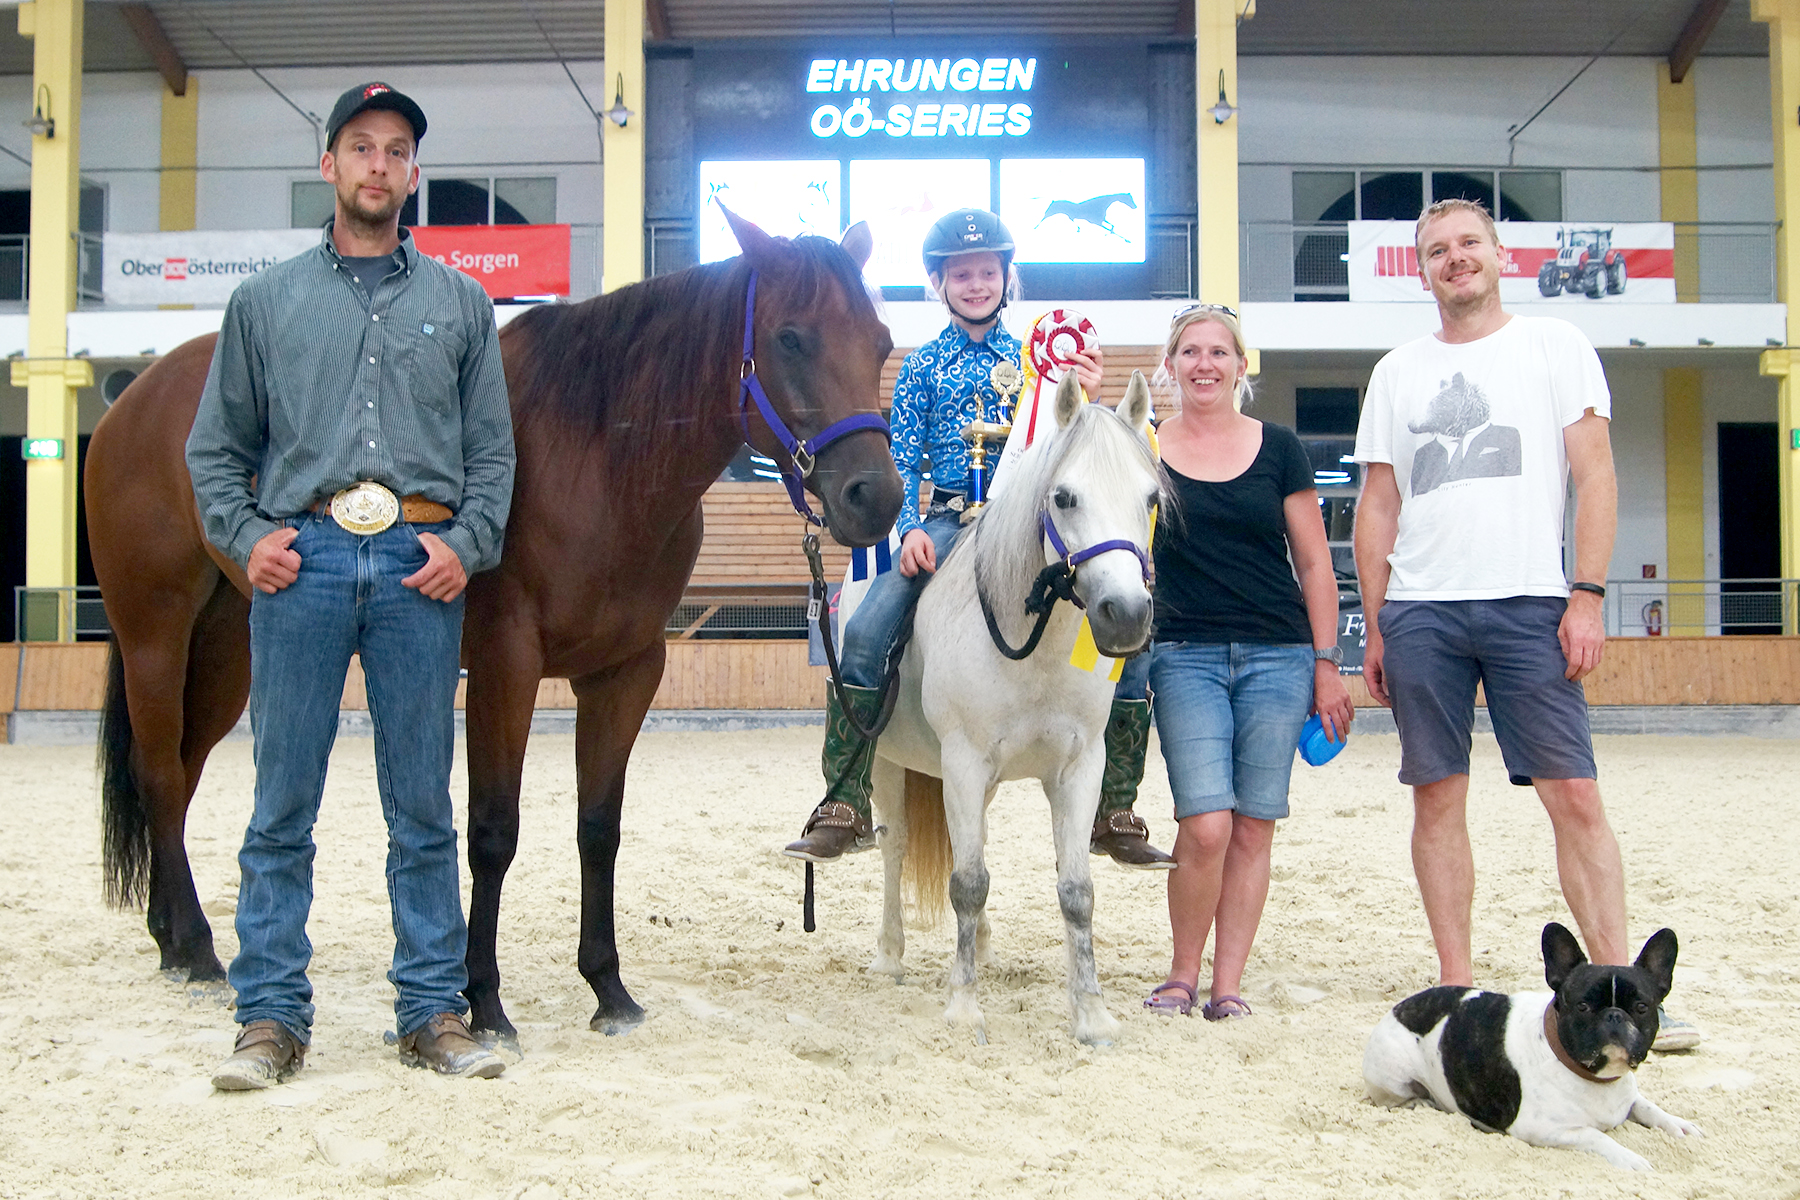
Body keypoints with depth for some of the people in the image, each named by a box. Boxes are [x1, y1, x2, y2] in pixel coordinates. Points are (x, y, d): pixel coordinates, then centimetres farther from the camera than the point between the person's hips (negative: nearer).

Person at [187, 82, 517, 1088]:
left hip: (420, 565, 0)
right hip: (303, 560, 0)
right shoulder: (268, 301, 12)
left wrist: (466, 544, -5)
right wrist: (246, 535, -3)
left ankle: (434, 1009, 12)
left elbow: (492, 449, 11)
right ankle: (274, 1014, 10)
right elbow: (217, 446, 12)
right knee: (283, 806, 2)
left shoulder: (460, 303, 13)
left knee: (424, 807, 5)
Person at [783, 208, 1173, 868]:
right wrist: (911, 529, -11)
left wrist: (1084, 400, -7)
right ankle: (844, 808, -13)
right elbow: (903, 461, 6)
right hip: (948, 521, -1)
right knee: (866, 634, -24)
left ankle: (1115, 815, 1)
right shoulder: (922, 367, 11)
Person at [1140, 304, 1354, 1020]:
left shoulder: (1278, 449, 6)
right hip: (1184, 657, -1)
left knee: (1253, 828, 2)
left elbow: (1314, 564, 7)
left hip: (1277, 657, 1)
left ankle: (1227, 985, 12)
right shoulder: (1142, 451, 4)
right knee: (1205, 826, -12)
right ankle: (1182, 973, 8)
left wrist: (1326, 664, 4)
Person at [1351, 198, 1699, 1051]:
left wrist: (1587, 595, -9)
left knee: (1575, 796, -7)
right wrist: (1374, 628, 8)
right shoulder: (1397, 372, 15)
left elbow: (1594, 476, 2)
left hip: (1529, 603, -3)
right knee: (1437, 797, 3)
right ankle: (1457, 985, 10)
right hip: (1419, 612, 3)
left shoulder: (1554, 346, 8)